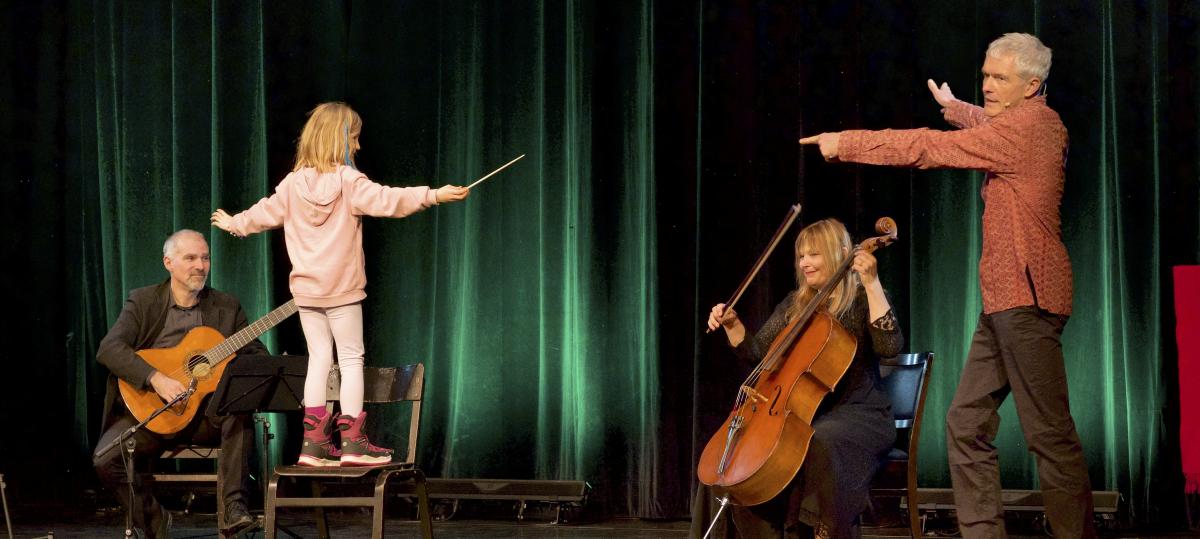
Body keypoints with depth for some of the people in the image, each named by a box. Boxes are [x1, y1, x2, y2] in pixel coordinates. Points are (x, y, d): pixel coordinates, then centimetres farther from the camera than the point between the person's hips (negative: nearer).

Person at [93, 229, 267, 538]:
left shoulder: (227, 307, 10)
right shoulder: (142, 302, 2)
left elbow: (255, 351, 6)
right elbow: (108, 348, -12)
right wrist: (156, 379, -26)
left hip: (207, 412, 1)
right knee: (105, 459, -25)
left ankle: (234, 507, -30)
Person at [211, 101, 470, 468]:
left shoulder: (294, 183, 5)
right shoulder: (349, 182, -11)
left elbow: (265, 213, 16)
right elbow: (386, 200, -23)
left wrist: (234, 224, 35)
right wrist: (433, 196, -26)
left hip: (306, 290, 5)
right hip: (342, 288, -5)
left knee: (319, 358, 10)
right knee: (351, 358, 1)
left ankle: (314, 441, 7)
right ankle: (352, 441, -1)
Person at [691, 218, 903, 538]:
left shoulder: (863, 300, -2)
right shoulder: (794, 305, 15)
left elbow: (890, 346, -20)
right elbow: (757, 353, 16)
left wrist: (872, 284, -23)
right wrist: (732, 325, -1)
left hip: (857, 415, -6)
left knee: (819, 444, -39)